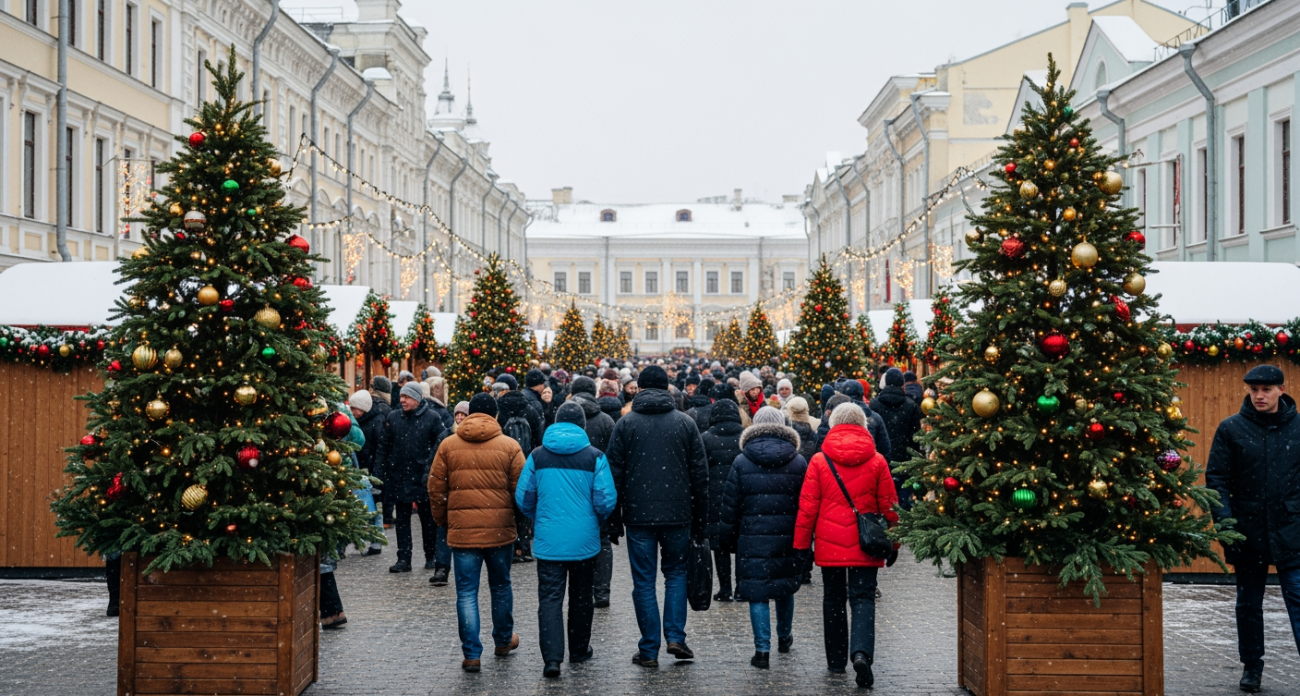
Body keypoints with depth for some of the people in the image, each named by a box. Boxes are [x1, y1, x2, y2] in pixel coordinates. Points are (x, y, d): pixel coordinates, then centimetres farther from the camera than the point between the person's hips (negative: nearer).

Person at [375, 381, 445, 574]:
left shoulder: (432, 419, -5)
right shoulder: (393, 418, 5)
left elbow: (439, 447, -5)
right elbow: (383, 448, 7)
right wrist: (379, 473, 1)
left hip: (423, 478, -3)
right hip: (398, 477, 3)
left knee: (428, 519, 9)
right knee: (402, 520, 6)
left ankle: (431, 557, 21)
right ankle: (403, 559, 10)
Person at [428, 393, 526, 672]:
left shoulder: (448, 445, 1)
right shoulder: (509, 446, -2)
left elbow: (436, 489, 4)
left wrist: (442, 520, 18)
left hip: (462, 531, 0)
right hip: (500, 530, 0)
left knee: (466, 592, 4)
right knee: (501, 587, 18)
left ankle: (471, 654, 2)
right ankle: (504, 640, 34)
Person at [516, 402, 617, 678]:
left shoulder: (537, 456, 0)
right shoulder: (594, 456, -6)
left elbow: (523, 498, 2)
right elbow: (606, 500, -9)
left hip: (548, 540, 0)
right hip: (584, 540, 0)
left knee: (550, 598, 0)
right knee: (581, 597, 16)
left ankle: (552, 657, -13)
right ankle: (579, 651, 28)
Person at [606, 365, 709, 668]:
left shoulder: (626, 423, 0)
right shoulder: (685, 422, 3)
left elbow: (615, 473, -1)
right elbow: (700, 473, 4)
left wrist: (614, 519, 5)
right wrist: (700, 519, 10)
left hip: (639, 515, -1)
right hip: (677, 515, 1)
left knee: (644, 581, 5)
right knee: (676, 573, 18)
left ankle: (649, 650, 7)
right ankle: (676, 637, 5)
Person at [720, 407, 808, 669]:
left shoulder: (742, 462, -1)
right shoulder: (798, 462, 2)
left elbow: (731, 505, 1)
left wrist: (728, 539, 8)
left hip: (752, 539, -2)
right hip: (787, 538, 2)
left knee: (757, 591, 0)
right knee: (785, 587, 20)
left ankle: (762, 649, -5)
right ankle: (784, 637, 37)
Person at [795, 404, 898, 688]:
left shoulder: (819, 461, -3)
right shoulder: (877, 461, 0)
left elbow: (807, 507, -2)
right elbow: (889, 506, 4)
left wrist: (801, 545, 5)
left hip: (829, 545, 0)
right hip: (865, 546, 0)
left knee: (833, 599, 14)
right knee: (863, 598, 1)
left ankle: (836, 660, 20)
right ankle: (861, 652, -21)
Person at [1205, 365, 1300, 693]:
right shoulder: (1232, 428, 0)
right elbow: (1216, 478, -1)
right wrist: (1225, 522, -11)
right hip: (1249, 532, 1)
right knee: (1249, 604, 12)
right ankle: (1251, 666, 27)